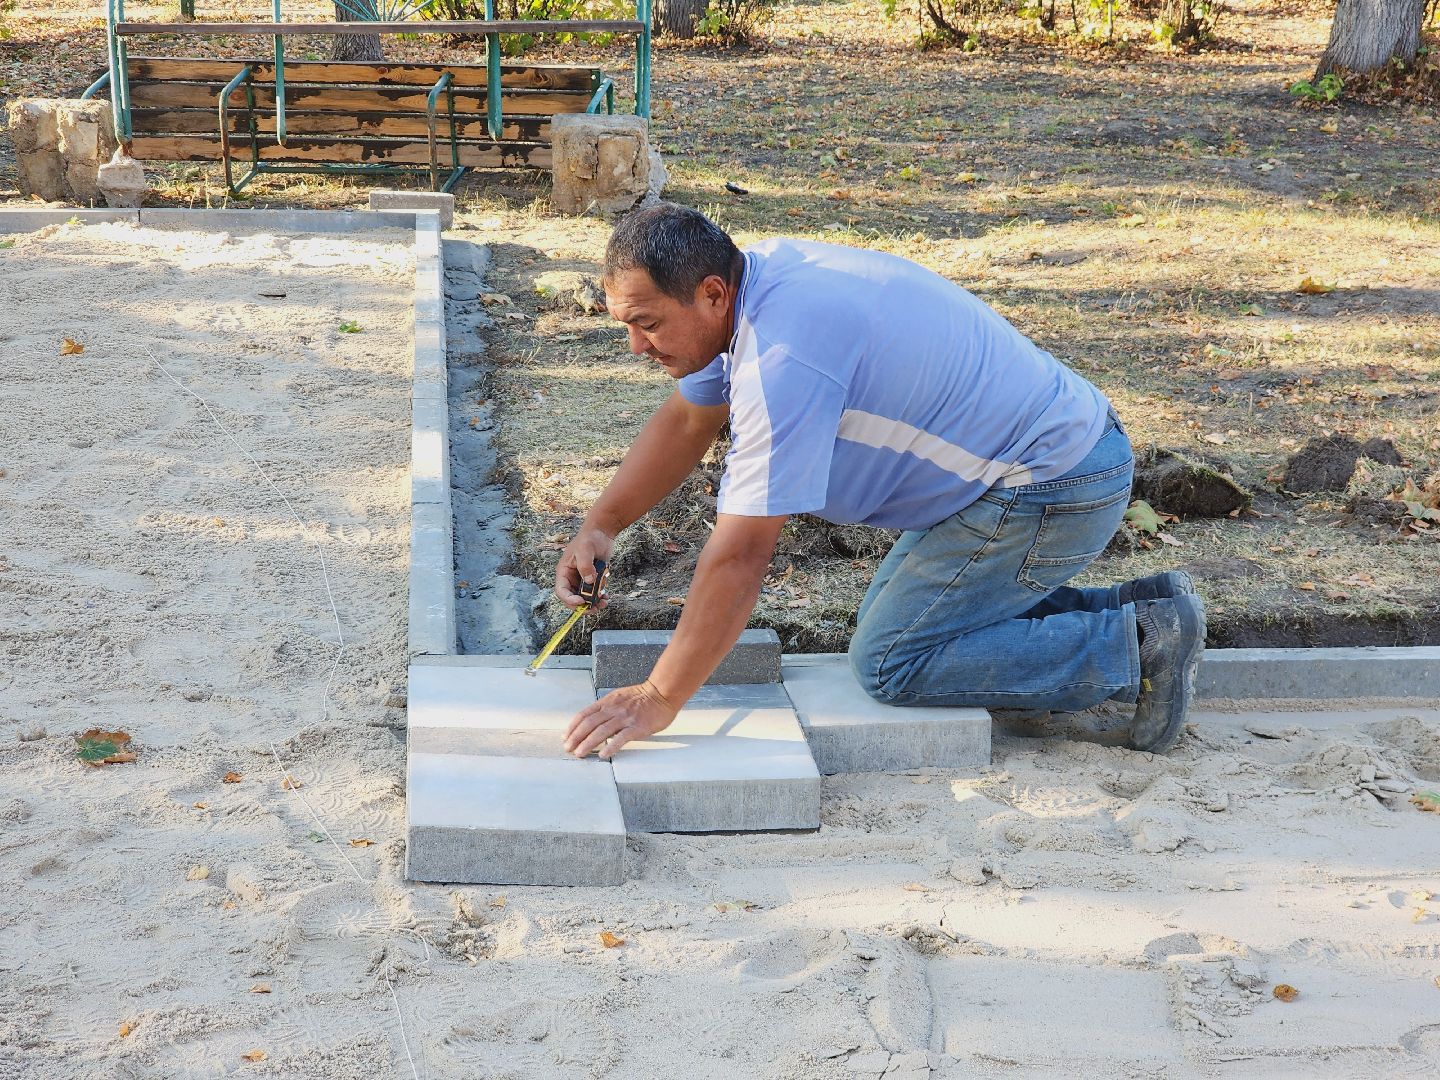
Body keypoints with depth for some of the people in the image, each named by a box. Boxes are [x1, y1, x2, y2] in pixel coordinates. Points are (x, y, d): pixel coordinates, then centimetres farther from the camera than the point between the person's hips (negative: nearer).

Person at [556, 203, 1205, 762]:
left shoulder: (781, 359, -29)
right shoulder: (757, 276, 1)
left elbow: (739, 556, -28)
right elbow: (687, 420, 16)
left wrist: (659, 699, -22)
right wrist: (600, 526, 7)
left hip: (1052, 487, -10)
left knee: (888, 661, -6)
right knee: (891, 615, 18)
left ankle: (1133, 648, -3)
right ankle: (1129, 608, 16)